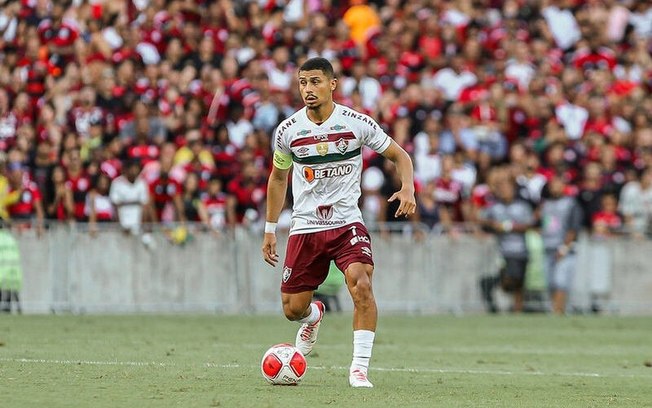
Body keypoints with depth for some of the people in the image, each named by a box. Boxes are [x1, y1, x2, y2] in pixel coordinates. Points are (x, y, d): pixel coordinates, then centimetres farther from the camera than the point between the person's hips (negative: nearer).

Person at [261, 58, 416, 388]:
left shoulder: (358, 123, -8)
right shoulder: (287, 131, -2)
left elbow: (399, 155, 5)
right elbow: (278, 177, 15)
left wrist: (408, 189, -15)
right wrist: (270, 230, 16)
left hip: (347, 223, -2)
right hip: (305, 226, 2)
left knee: (360, 284, -28)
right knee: (292, 309, 4)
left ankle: (359, 368, -19)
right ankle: (314, 316, 44)